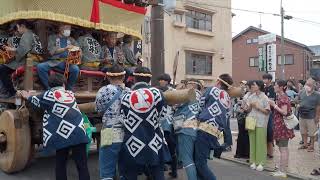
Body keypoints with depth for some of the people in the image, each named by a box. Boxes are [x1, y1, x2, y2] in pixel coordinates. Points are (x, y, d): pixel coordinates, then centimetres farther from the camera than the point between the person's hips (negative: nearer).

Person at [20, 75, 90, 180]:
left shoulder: (49, 94, 6)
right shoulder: (70, 94, 16)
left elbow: (35, 101, 26)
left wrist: (27, 97, 47)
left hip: (62, 135, -2)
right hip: (78, 133, 2)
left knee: (60, 164, 13)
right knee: (82, 165, 3)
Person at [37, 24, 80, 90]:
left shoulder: (71, 40, 18)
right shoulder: (52, 37, 11)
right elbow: (51, 51, -4)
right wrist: (65, 49, -20)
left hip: (67, 62, 0)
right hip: (54, 61, 0)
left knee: (75, 69, -33)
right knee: (40, 66, -28)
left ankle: (68, 89, -13)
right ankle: (48, 89, -14)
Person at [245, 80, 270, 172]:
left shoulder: (264, 98, -3)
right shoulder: (251, 97, 10)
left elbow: (267, 111, -5)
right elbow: (247, 109, 12)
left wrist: (258, 107, -14)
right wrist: (250, 106, -7)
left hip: (261, 123, -4)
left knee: (260, 142, -1)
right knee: (252, 142, 7)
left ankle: (260, 163, 6)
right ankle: (253, 161, 16)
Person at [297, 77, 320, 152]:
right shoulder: (301, 93, 3)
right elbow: (298, 100, 21)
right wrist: (299, 105, 1)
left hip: (311, 117, -5)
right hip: (302, 116, 5)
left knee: (312, 133, 6)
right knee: (303, 131, 16)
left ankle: (312, 146, 21)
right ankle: (305, 144, 31)